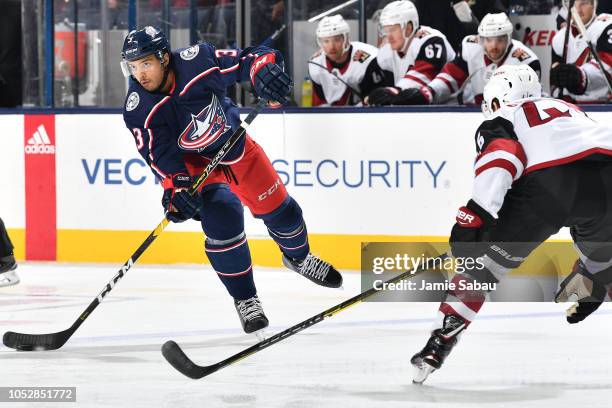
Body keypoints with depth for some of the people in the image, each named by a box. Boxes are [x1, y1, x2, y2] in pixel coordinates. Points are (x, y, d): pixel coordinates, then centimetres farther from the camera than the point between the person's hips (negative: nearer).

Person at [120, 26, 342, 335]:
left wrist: (263, 69, -43)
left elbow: (247, 59, -22)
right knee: (222, 216, -23)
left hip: (234, 143, 2)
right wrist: (177, 188, -42)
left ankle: (298, 257, 47)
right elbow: (160, 154, -27)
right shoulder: (138, 109, -28)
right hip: (193, 162, -2)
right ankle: (245, 299, -4)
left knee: (277, 207, 12)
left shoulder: (197, 61, -30)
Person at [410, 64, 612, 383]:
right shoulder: (566, 108, 39)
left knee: (481, 262, 7)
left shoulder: (498, 121, 21)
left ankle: (437, 346, -2)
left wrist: (475, 215, -10)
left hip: (547, 184, -4)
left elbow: (503, 157, -1)